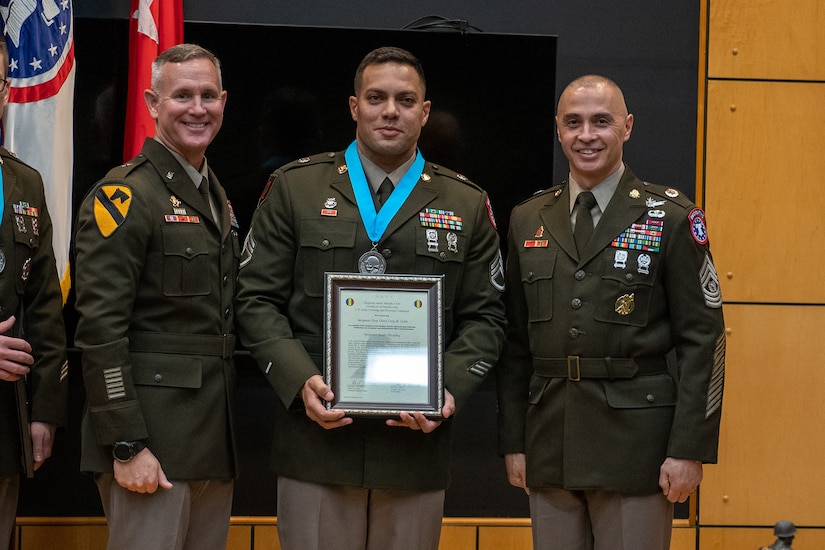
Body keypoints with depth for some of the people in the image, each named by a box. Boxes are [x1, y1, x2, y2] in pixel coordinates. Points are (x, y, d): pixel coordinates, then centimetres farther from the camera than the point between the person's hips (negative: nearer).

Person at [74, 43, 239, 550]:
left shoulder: (217, 199, 17)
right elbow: (101, 328, -16)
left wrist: (230, 432, 15)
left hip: (215, 440, 8)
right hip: (153, 445, -8)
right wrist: (126, 446, -20)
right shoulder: (124, 195, -10)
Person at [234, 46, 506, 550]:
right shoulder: (294, 188, 7)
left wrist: (450, 390, -9)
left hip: (417, 446, 1)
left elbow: (484, 318, 8)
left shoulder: (467, 205, 10)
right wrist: (300, 381, -12)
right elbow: (258, 300, 3)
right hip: (316, 440, -1)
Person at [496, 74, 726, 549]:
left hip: (635, 439, -4)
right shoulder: (528, 220, 11)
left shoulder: (673, 218, -1)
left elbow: (703, 340, -5)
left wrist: (690, 449, -10)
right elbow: (516, 342, 12)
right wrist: (513, 440, 8)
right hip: (550, 449, 4)